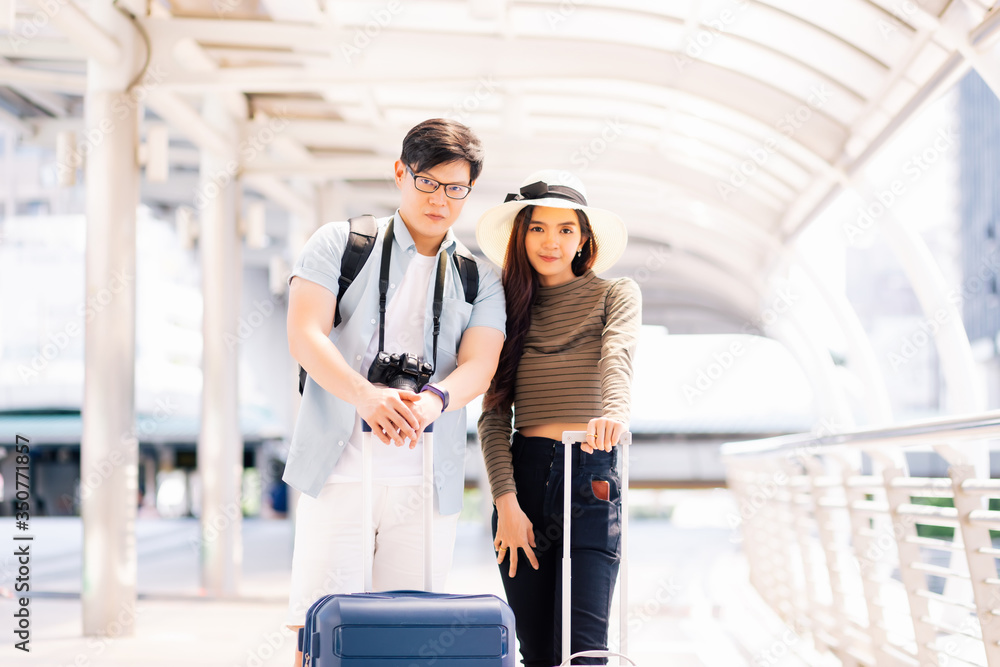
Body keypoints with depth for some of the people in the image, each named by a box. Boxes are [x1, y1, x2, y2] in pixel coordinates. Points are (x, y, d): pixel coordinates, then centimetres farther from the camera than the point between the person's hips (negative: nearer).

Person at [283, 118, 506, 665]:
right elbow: (305, 336, -6)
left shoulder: (480, 280, 14)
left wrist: (433, 400, -25)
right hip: (339, 470, -2)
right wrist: (366, 396, -25)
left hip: (428, 480, 2)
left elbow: (478, 368, -1)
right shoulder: (340, 244, 7)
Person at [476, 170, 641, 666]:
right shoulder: (510, 307, 12)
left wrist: (614, 410, -38)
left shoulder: (616, 295, 7)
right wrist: (506, 503, -8)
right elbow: (494, 415, 5)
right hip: (522, 478, 3)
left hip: (591, 481, -3)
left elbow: (617, 356, -15)